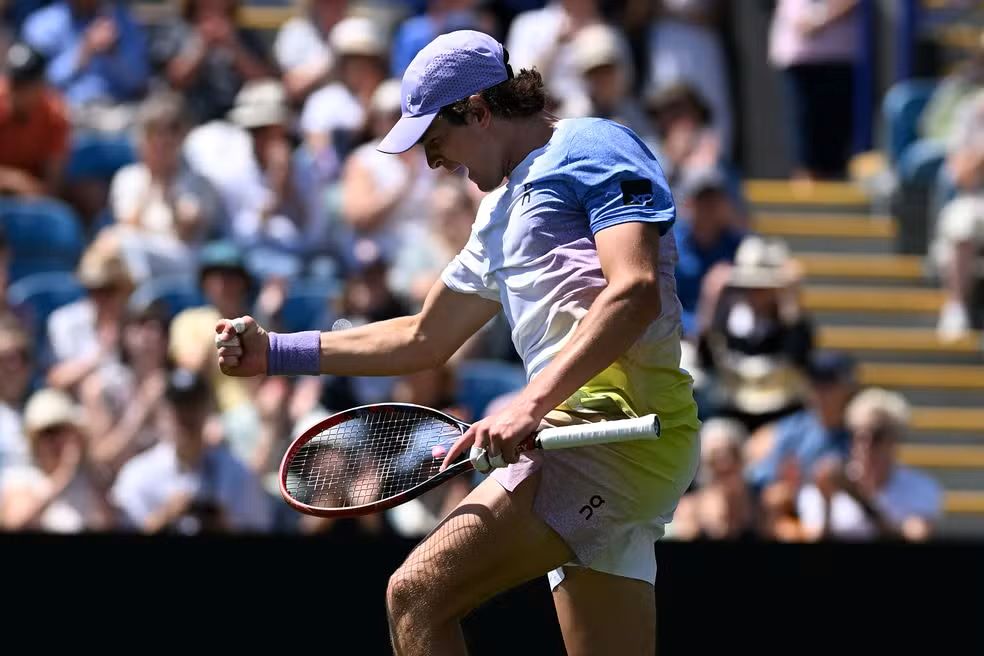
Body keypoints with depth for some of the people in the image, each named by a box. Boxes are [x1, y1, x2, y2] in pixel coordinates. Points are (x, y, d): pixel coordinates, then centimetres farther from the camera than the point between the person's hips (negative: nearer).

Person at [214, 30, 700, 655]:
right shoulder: (503, 211, 29)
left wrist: (533, 401, -24)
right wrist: (273, 351, 32)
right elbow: (424, 339, 36)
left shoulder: (593, 148, -1)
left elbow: (635, 291, -17)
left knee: (418, 597, -17)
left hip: (613, 420, -10)